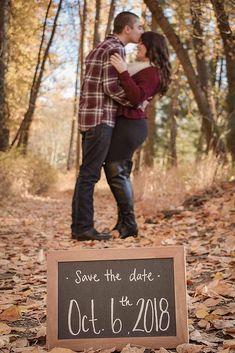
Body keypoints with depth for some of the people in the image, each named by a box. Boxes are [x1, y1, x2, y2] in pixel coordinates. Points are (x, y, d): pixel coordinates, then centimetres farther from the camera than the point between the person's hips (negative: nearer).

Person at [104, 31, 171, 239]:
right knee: (119, 171, 12)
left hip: (129, 124, -10)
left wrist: (123, 71, -28)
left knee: (115, 171, -12)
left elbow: (135, 98, -25)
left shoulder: (151, 72, -12)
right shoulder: (145, 69, 19)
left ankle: (129, 224, -10)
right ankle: (124, 222, 19)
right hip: (128, 123, 10)